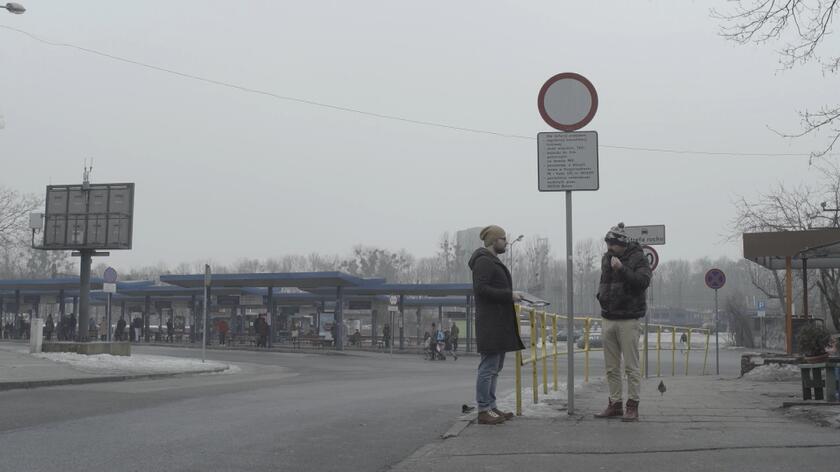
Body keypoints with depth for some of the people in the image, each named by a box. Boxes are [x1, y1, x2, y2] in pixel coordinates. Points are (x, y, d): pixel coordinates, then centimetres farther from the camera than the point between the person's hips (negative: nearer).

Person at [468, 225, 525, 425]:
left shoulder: (493, 261, 21)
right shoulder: (483, 261, -12)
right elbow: (481, 288, -22)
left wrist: (511, 296, 12)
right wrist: (509, 295, -20)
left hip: (499, 322, 11)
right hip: (490, 322, -11)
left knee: (494, 367, 14)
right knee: (489, 366, -8)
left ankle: (491, 407, 20)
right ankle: (484, 410, -4)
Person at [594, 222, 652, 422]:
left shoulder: (637, 258, -6)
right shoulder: (607, 258, 13)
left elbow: (643, 281, -21)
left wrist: (622, 268, -27)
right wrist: (601, 294, 9)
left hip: (629, 319, -6)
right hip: (609, 318, 6)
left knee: (631, 366, -4)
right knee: (611, 367, 9)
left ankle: (632, 406, 1)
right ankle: (615, 404, 17)